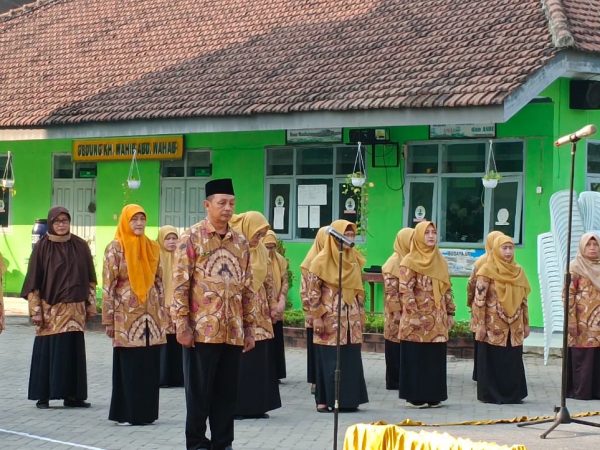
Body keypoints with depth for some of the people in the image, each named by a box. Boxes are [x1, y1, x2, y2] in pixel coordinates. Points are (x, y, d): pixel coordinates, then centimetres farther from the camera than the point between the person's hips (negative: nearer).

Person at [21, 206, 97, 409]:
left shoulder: (80, 246, 6)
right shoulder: (42, 246, -2)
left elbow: (89, 278, 11)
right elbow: (33, 280, -3)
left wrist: (91, 305, 7)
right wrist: (36, 310, -8)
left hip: (75, 309, 3)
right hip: (50, 309, -3)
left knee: (74, 351, 2)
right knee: (47, 351, -2)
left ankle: (72, 395, 8)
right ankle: (43, 396, 4)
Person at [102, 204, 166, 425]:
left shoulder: (152, 247, 10)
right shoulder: (115, 248, -4)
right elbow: (108, 285, -7)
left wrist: (163, 313, 10)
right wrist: (109, 319, -10)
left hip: (150, 317, 5)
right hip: (126, 317, -5)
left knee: (150, 366, 5)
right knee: (129, 366, -2)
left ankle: (145, 411, 13)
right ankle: (127, 413, 6)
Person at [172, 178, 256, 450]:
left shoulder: (240, 242, 12)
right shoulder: (191, 238, -3)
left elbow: (247, 288, 14)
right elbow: (180, 285, -7)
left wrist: (249, 327, 11)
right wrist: (182, 324, -13)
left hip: (233, 333, 5)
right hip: (202, 330, -5)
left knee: (227, 393, 8)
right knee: (199, 392, 2)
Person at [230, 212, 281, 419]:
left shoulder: (261, 250, 11)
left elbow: (269, 280, 18)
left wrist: (272, 305, 16)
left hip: (258, 311, 6)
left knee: (260, 358, 5)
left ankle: (256, 405, 12)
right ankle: (236, 406, 2)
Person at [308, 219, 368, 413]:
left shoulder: (354, 258, 10)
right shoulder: (322, 260, -7)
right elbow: (313, 291, -9)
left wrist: (361, 314, 13)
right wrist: (317, 317, -13)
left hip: (351, 319, 5)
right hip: (329, 318, -5)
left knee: (351, 359, 5)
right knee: (329, 359, -3)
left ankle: (347, 399, 11)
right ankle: (325, 400, 4)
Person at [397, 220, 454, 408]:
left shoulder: (440, 261, 13)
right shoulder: (409, 262, -6)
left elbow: (447, 289, 17)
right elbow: (406, 291, -12)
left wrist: (450, 313, 12)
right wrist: (414, 314, -18)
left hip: (438, 321, 6)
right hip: (417, 321, -6)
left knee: (436, 359, 7)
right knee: (416, 358, -2)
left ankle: (433, 396, 14)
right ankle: (414, 396, 3)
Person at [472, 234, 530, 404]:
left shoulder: (518, 271, 10)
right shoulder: (487, 271, -6)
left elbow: (523, 300, 14)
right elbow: (479, 300, -10)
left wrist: (526, 323, 12)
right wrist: (480, 324, -15)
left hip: (514, 327, 5)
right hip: (493, 326, -5)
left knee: (513, 361, 6)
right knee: (493, 361, -1)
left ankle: (512, 393, 14)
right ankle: (491, 394, 7)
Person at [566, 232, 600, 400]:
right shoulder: (575, 268, -3)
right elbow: (568, 295, -8)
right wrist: (571, 321, -15)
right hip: (582, 322, -5)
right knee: (581, 358, -3)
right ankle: (580, 391, 2)